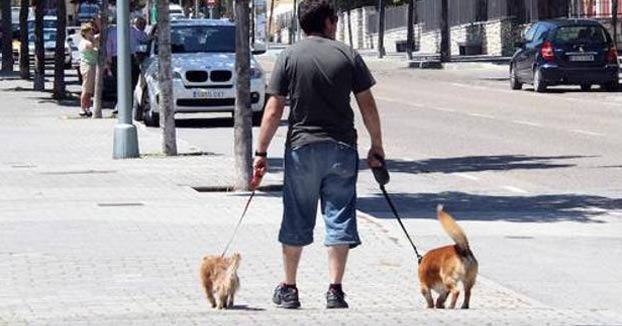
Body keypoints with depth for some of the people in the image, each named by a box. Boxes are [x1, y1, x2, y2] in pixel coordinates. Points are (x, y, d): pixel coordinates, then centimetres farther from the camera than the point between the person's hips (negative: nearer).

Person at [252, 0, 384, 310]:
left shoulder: (289, 57, -1)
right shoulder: (348, 55, 0)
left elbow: (273, 111, -5)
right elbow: (367, 106, 0)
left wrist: (261, 152, 0)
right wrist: (377, 147, 10)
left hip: (302, 148, 0)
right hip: (341, 148, 0)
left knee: (296, 221, 10)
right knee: (339, 218, 4)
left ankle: (288, 289, 19)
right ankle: (335, 290, -1)